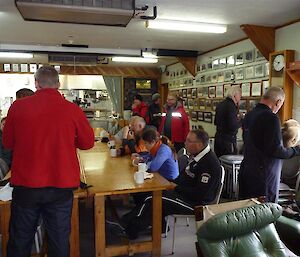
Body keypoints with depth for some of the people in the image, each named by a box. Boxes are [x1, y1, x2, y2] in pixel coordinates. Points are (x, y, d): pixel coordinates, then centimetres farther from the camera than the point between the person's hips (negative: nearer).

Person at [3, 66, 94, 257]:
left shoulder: (18, 107, -6)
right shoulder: (73, 110, -10)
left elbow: (8, 142, 7)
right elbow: (88, 142, 2)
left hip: (25, 185, 1)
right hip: (61, 185, -1)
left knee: (20, 240, 20)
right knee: (59, 240, 14)